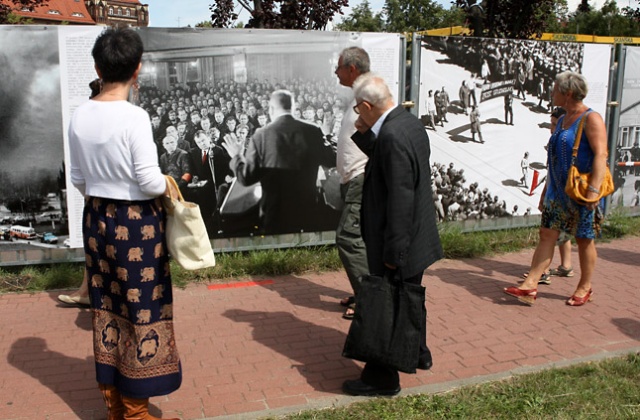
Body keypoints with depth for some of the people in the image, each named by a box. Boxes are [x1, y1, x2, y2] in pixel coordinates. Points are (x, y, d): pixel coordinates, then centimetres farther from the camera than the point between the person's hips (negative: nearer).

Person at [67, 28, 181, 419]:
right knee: (141, 312, 6)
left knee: (107, 309, 15)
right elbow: (150, 180, -19)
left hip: (97, 219, 7)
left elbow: (78, 179, 9)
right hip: (136, 223, -6)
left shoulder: (80, 116, 2)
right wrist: (169, 187, 1)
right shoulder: (135, 116, -18)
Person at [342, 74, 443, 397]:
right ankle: (417, 353, 44)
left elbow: (400, 198, -27)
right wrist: (365, 134, 3)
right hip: (418, 236, 10)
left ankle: (382, 378, 16)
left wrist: (393, 252, -22)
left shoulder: (392, 136, -26)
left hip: (400, 241, -10)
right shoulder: (409, 122, 4)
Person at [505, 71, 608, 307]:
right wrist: (546, 190, 19)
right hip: (559, 191, 8)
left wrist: (594, 189, -28)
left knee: (584, 240, 6)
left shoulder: (591, 119, -10)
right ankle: (530, 287, 0)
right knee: (547, 235, 1)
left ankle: (585, 288, 22)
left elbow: (600, 154, -19)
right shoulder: (562, 121, 15)